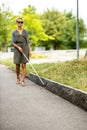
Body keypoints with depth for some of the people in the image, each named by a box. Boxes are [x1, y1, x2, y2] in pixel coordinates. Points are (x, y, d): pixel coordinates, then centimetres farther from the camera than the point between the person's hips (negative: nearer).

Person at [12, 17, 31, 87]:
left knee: (24, 65, -6)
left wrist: (30, 50, 0)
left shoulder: (26, 31, 7)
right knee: (17, 66, 3)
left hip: (25, 49, 0)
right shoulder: (14, 32, 4)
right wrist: (18, 47, -16)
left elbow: (27, 41, 8)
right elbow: (13, 43, 0)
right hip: (17, 50, 0)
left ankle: (23, 81, -5)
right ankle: (18, 78, 29)